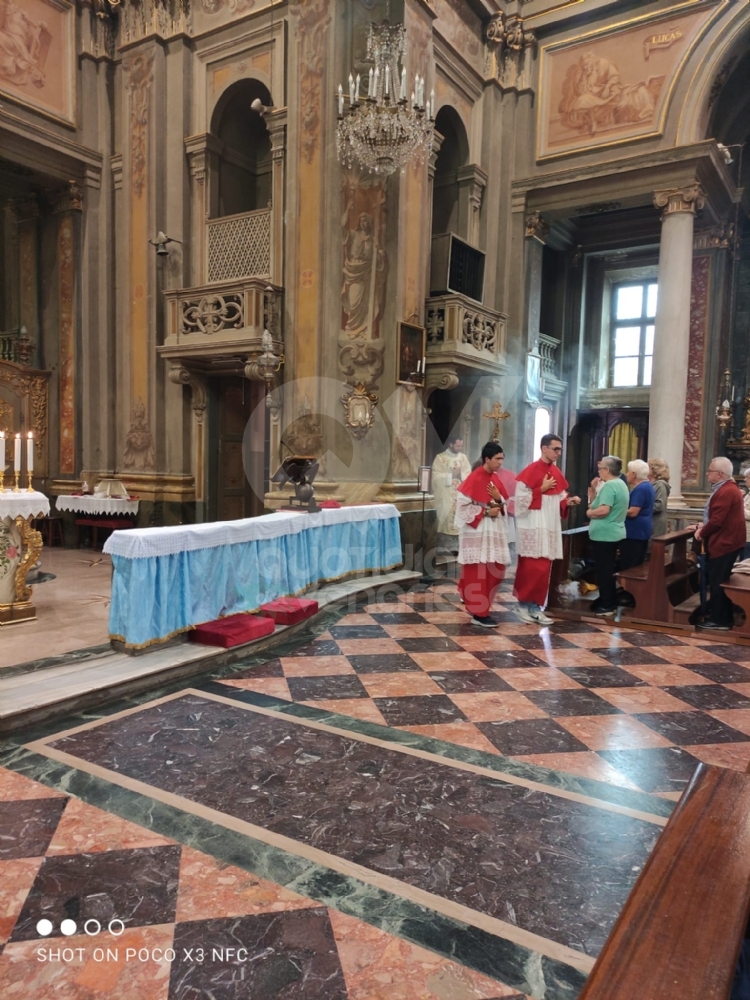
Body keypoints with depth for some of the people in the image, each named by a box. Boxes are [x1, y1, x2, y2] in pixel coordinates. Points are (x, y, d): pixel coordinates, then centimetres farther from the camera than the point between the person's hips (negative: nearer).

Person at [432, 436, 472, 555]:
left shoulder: (463, 457, 11)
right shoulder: (440, 458, -3)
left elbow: (469, 475, 6)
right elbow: (436, 477, -11)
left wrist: (460, 474, -13)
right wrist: (451, 475, -14)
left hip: (461, 495, 4)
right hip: (446, 497, -4)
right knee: (446, 521, -5)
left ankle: (457, 546, 8)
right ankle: (444, 548, 0)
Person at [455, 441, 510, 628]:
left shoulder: (495, 478, 10)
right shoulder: (474, 479, -13)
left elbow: (504, 503, 16)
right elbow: (463, 504, -15)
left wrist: (499, 500, -5)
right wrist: (485, 511, -16)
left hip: (494, 530, 8)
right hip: (477, 531, -8)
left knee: (496, 569, 9)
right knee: (478, 571, -2)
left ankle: (470, 598, 26)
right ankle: (479, 613, 5)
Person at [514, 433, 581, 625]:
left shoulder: (556, 473, 11)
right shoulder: (530, 471, -12)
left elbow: (558, 499, 17)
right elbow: (520, 499, -14)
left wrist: (568, 501, -2)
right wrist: (541, 489, -16)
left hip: (550, 527, 8)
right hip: (533, 527, -7)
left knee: (544, 569, 8)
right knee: (532, 568, -6)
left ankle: (536, 606, 15)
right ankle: (523, 604, 8)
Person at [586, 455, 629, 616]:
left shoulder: (609, 486, -18)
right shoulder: (620, 484, 13)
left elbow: (604, 510, -28)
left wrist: (589, 512, -11)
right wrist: (593, 494, 8)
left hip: (604, 534, -10)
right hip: (613, 533, 10)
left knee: (603, 570, -2)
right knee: (608, 569, 16)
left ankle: (607, 605, 4)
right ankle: (609, 601, 23)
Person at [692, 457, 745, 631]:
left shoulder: (725, 492, -21)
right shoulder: (728, 488, 14)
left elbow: (717, 521, -24)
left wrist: (702, 533, -9)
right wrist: (703, 526, 9)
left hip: (723, 544, -11)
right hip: (725, 542, 11)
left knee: (717, 583, -2)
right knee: (719, 582, 16)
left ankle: (719, 620, 5)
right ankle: (723, 617, 24)